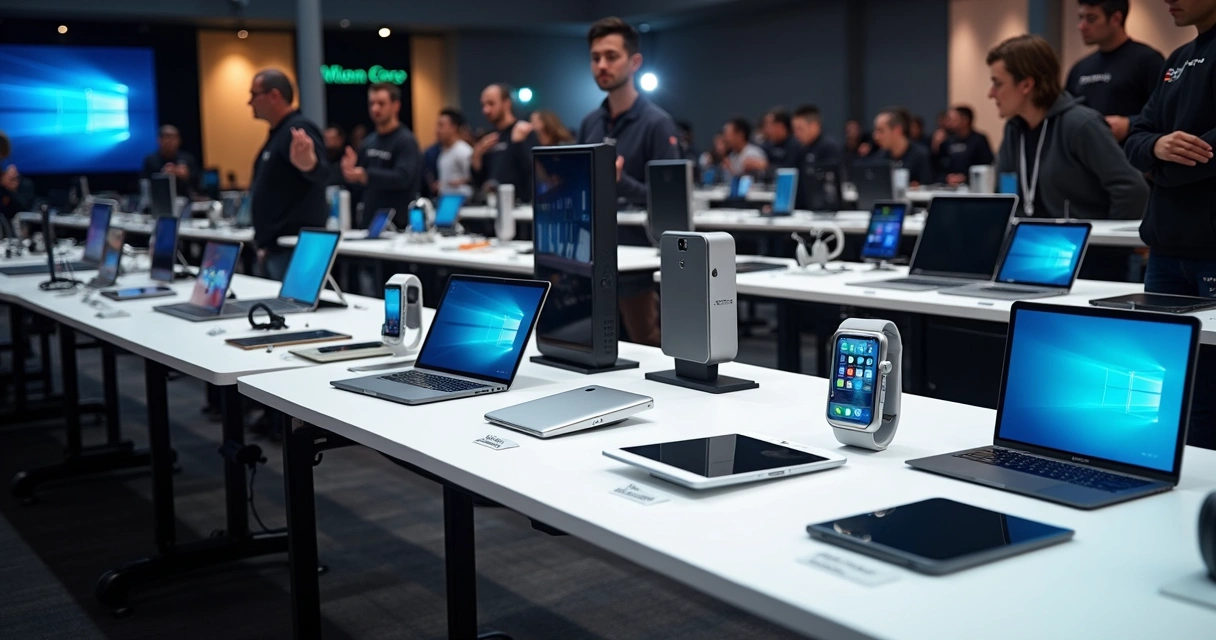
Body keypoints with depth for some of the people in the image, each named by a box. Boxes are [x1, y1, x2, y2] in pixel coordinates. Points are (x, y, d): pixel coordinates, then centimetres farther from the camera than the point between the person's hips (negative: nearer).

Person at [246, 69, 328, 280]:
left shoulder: (299, 130, -15)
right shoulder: (278, 132, 16)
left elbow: (321, 172, -34)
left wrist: (308, 163, -59)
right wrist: (263, 244, 24)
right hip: (274, 248, 11)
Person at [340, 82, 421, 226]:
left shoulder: (406, 141, -9)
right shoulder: (369, 141, 12)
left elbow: (403, 178, -23)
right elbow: (361, 180, 17)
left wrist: (366, 175, -32)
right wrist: (351, 172, -6)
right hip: (369, 221, 7)